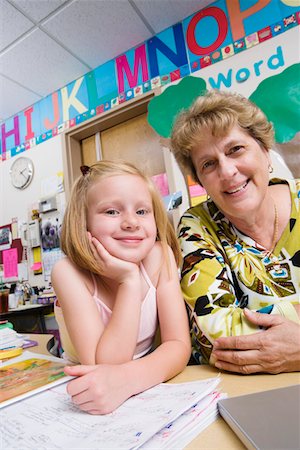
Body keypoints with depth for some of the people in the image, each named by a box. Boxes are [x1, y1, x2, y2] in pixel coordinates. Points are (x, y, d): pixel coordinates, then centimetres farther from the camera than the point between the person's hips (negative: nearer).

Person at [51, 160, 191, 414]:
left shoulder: (159, 256, -15)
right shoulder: (69, 272, -20)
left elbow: (179, 345, -16)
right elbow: (104, 366, -24)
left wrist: (129, 377, -33)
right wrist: (130, 281, -29)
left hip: (148, 386, 2)